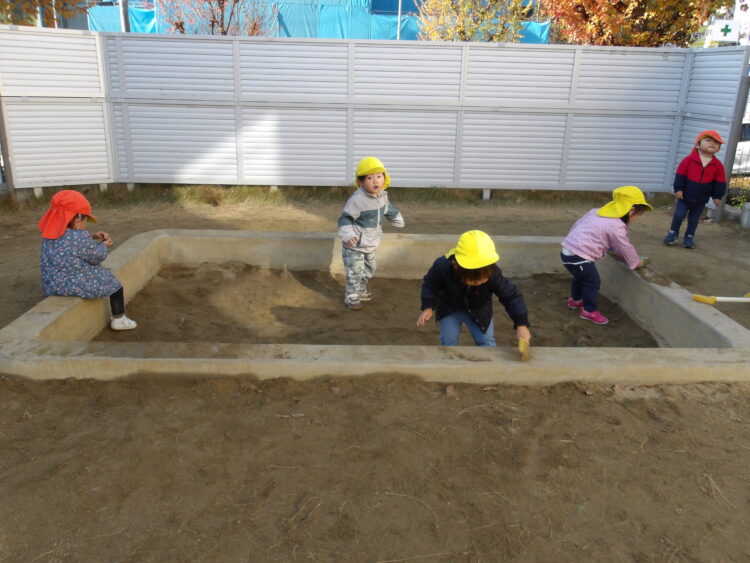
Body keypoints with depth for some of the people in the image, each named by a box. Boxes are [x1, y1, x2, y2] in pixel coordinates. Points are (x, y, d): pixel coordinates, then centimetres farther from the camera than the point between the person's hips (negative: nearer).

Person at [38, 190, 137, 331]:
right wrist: (104, 245, 10)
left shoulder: (48, 235, 4)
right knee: (114, 283, 15)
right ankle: (119, 319, 21)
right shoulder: (80, 237, -21)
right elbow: (97, 256, -8)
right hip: (78, 286, -8)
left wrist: (92, 236, 13)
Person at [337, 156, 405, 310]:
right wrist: (347, 235, -37)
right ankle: (351, 297, 15)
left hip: (370, 243, 8)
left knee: (369, 269, 22)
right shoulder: (357, 199, -27)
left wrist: (398, 220, 34)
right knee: (355, 271, -4)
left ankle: (360, 289, 44)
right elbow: (345, 218, -24)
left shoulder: (382, 196, -2)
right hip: (354, 244, -8)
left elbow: (388, 209, 20)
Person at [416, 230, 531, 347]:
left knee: (487, 343, -1)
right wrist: (428, 307, -29)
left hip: (479, 311, 1)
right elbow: (430, 285, -15)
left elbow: (511, 295, -27)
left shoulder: (492, 273, -36)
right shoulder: (442, 267, -37)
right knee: (448, 342, -3)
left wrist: (521, 324, -36)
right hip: (449, 309, 0)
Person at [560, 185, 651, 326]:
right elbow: (625, 249, 1)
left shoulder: (596, 212, 12)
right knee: (593, 282, 7)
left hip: (567, 250, 9)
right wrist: (637, 263, 18)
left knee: (581, 277, 31)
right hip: (578, 257, -9)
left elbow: (576, 225, 20)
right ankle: (589, 311, 20)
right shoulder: (617, 226, -11)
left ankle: (575, 300, 51)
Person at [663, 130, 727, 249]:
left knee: (694, 219, 12)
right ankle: (673, 233, 18)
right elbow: (680, 175, -7)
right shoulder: (689, 159, -12)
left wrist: (717, 196, 0)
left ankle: (689, 237, 25)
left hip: (701, 199, 2)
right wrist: (678, 189, -10)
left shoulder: (718, 165, -6)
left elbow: (720, 182, 1)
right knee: (678, 215, -1)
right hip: (685, 195, -2)